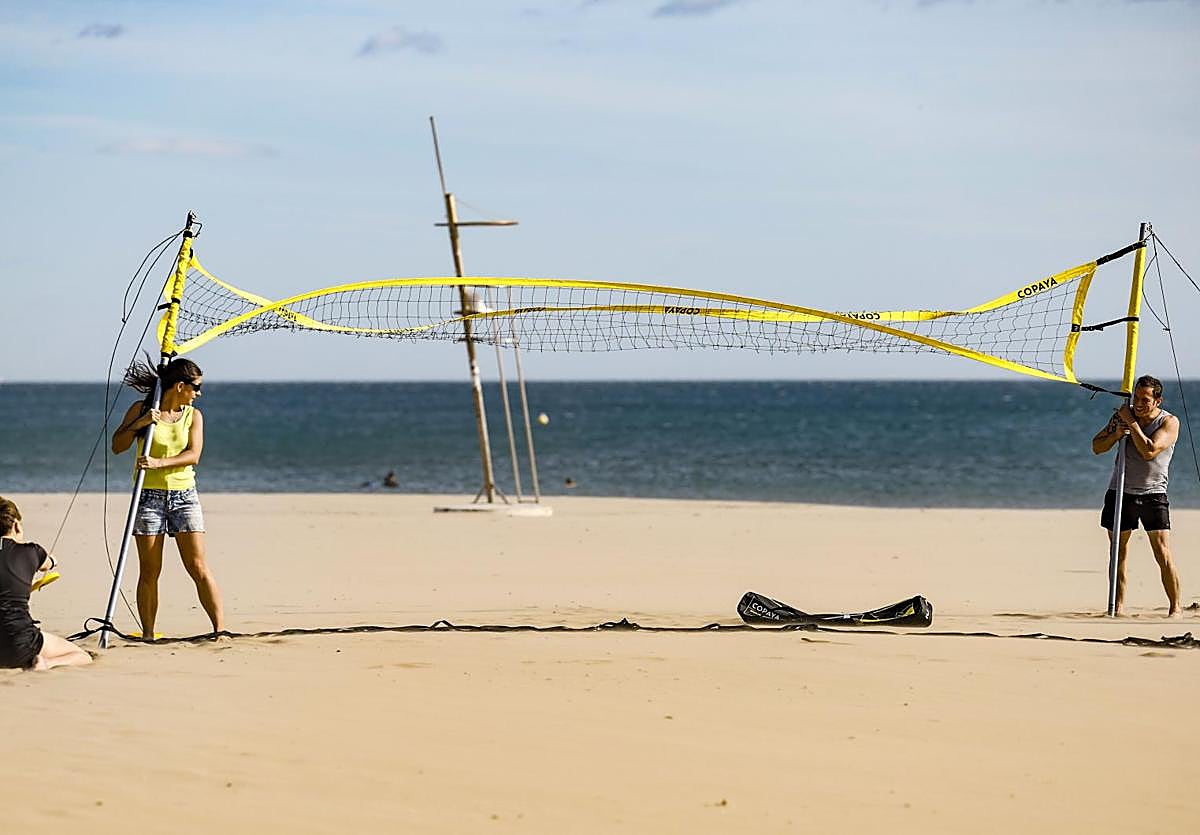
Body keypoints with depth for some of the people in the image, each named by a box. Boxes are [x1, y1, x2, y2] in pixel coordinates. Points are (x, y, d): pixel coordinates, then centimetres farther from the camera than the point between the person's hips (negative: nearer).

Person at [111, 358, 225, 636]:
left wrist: (159, 462, -20)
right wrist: (138, 424, -13)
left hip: (184, 496, 1)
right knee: (149, 571, 0)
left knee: (199, 567, -4)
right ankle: (148, 635, 6)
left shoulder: (193, 415, 7)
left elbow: (193, 455, -5)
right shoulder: (141, 410, 2)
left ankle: (220, 629, -5)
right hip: (149, 495, -1)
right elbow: (117, 446, 2)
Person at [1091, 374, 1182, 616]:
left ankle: (1175, 608, -5)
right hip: (1120, 493, 3)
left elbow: (1149, 451, -22)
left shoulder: (1169, 422, -7)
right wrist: (1115, 434, -12)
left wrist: (1132, 423, -18)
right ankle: (1118, 606, 13)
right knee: (1118, 553, 5)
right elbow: (1097, 447, 6)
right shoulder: (1122, 415, 4)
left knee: (1163, 555, -10)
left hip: (1153, 494, -3)